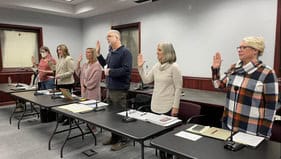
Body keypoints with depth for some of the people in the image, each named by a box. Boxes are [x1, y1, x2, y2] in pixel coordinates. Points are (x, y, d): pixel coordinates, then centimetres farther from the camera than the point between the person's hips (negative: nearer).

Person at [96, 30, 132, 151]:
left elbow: (126, 70, -23)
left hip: (119, 90, -9)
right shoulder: (110, 52, 13)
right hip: (109, 88, 9)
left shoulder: (125, 52, -13)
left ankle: (123, 140, 16)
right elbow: (106, 65, 25)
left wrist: (110, 72, -16)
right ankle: (114, 137, 31)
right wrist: (98, 53, 17)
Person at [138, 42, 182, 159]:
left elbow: (178, 88, -13)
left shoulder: (174, 67, -13)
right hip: (156, 105, 7)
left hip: (168, 107, -6)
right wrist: (140, 67, 1)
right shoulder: (156, 66, 7)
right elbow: (146, 80, 10)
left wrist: (175, 106, -15)